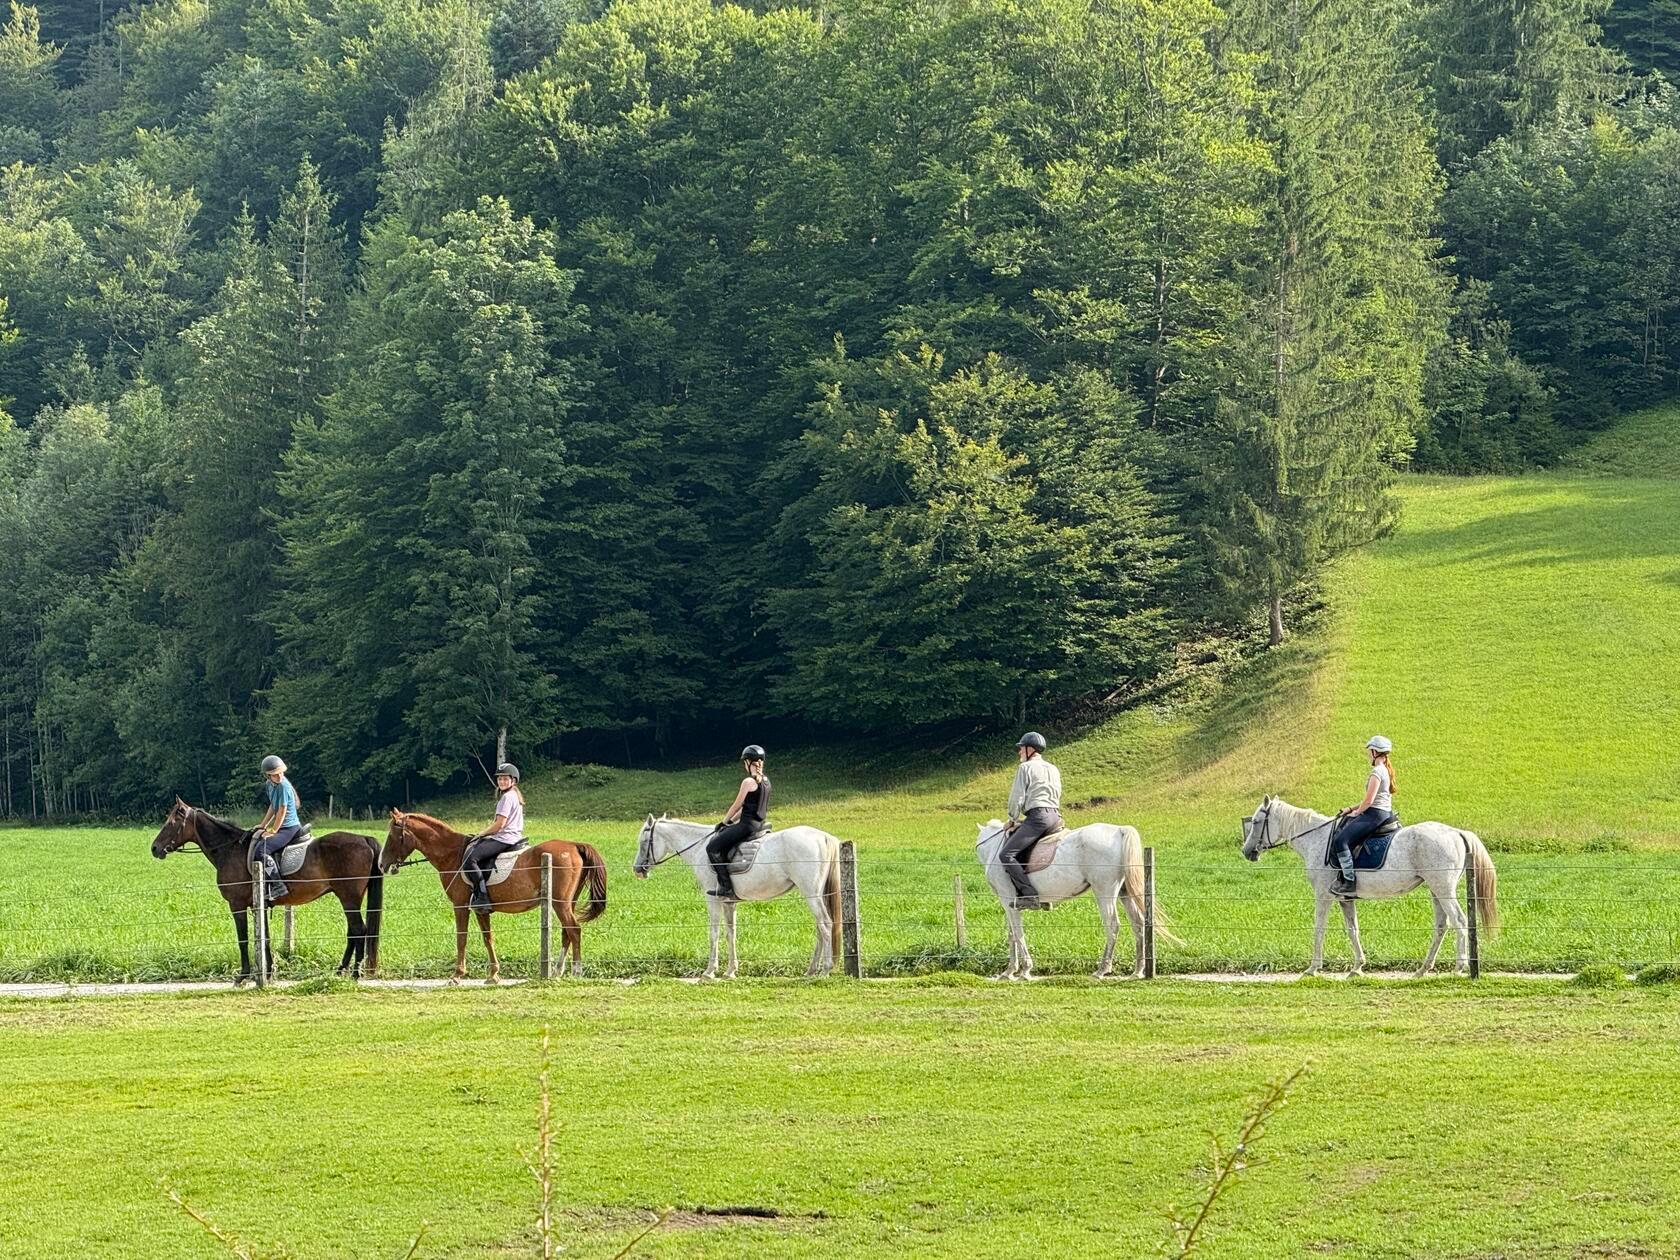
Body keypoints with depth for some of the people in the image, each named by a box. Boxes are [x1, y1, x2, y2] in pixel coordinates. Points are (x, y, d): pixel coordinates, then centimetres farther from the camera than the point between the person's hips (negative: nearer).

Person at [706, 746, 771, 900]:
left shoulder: (748, 782, -15)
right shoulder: (765, 780, 12)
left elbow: (737, 806, -8)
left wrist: (725, 822, 8)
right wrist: (731, 821, 19)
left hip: (747, 824, -10)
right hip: (760, 823, 10)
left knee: (712, 847, -6)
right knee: (722, 844, 25)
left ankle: (726, 887, -10)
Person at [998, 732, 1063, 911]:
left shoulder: (1025, 767, 0)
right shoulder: (1053, 769, 23)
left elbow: (1017, 797, -3)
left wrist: (1012, 819, 12)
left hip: (1037, 816, -9)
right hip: (1055, 816, 9)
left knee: (1006, 854, -12)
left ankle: (1029, 894, -24)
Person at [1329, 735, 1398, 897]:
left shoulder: (1377, 771, -15)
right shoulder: (1386, 770, 17)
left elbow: (1369, 800, -19)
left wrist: (1356, 812, 0)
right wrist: (1351, 809, 19)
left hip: (1375, 814, -11)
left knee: (1340, 841, -18)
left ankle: (1349, 881, -21)